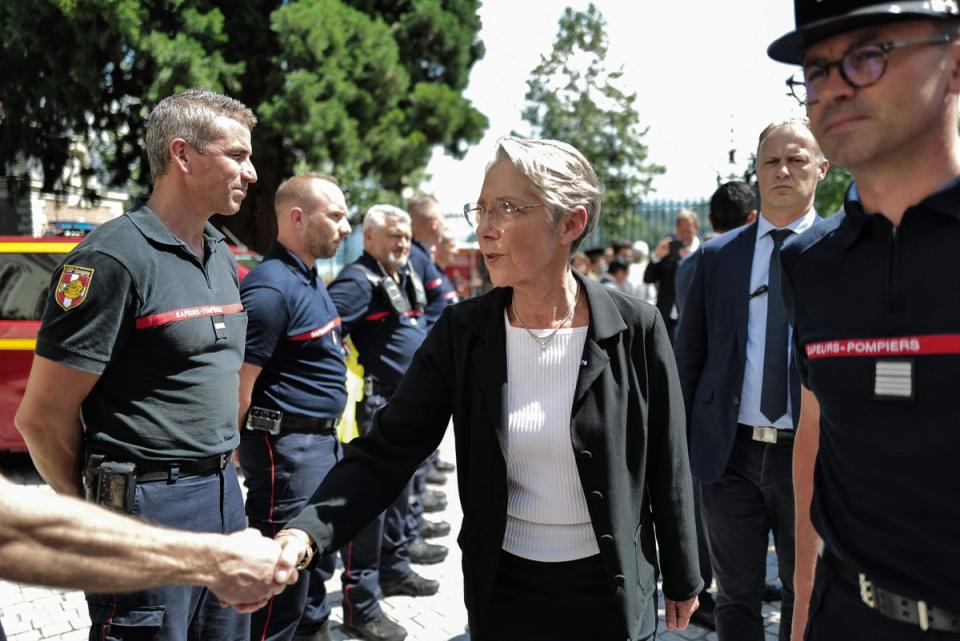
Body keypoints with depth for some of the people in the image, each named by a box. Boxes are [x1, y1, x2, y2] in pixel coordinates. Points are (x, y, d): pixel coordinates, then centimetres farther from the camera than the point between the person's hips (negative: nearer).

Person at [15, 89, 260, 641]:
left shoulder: (223, 256, 9)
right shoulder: (115, 258, -16)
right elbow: (43, 417, -14)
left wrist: (221, 469, 15)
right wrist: (101, 512, -2)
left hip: (224, 495, 8)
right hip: (151, 507, -7)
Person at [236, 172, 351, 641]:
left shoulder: (310, 278, 12)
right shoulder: (271, 288, -20)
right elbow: (238, 386, -21)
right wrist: (247, 453, -12)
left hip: (321, 440, 10)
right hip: (287, 445, -10)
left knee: (318, 556, 23)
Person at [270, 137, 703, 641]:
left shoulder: (636, 329, -13)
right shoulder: (461, 332, -9)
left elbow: (666, 464, -4)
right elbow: (386, 452, -11)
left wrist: (682, 580, 5)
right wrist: (305, 533, -26)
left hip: (613, 589, -2)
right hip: (502, 588, 2)